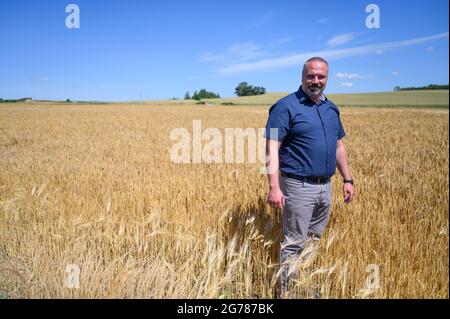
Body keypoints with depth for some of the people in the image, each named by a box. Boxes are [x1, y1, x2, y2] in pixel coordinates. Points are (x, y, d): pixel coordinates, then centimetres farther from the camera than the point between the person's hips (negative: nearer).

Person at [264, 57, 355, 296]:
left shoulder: (331, 108, 11)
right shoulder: (286, 106, -11)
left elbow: (338, 146, 18)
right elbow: (272, 148, -17)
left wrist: (347, 180, 14)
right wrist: (274, 187, -24)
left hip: (325, 186, 7)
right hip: (299, 186, -7)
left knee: (315, 241, 19)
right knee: (294, 244, 3)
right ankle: (287, 292, 19)